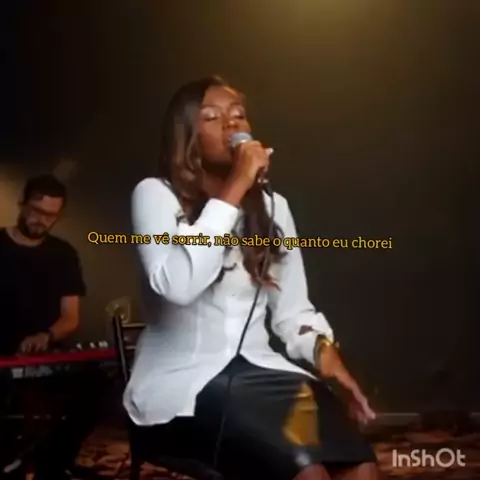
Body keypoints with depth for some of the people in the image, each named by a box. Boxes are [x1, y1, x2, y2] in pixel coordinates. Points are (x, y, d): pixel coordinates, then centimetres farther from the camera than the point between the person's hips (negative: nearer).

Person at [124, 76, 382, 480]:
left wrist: (322, 349, -10)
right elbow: (177, 285, -23)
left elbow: (292, 309, 12)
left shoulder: (273, 206, 14)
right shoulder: (156, 194, -3)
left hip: (261, 372, 5)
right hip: (182, 383, -4)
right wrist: (233, 191, -20)